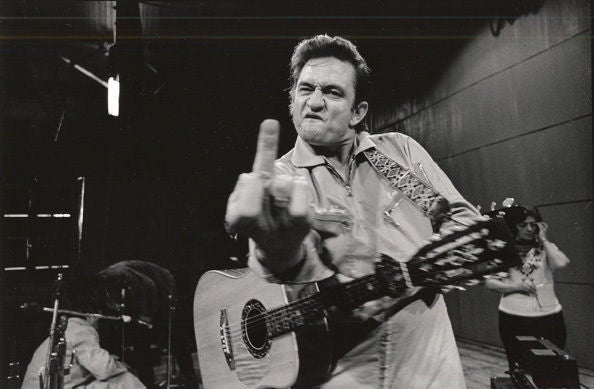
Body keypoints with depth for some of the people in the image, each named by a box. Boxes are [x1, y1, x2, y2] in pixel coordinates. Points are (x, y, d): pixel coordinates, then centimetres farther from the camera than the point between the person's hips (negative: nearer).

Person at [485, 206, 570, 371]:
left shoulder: (546, 248, 6)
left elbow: (561, 263, -16)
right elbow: (489, 282, 1)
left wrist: (543, 238, -5)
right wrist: (515, 286, -13)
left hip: (549, 316, 1)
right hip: (513, 319, -1)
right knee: (519, 369, 7)